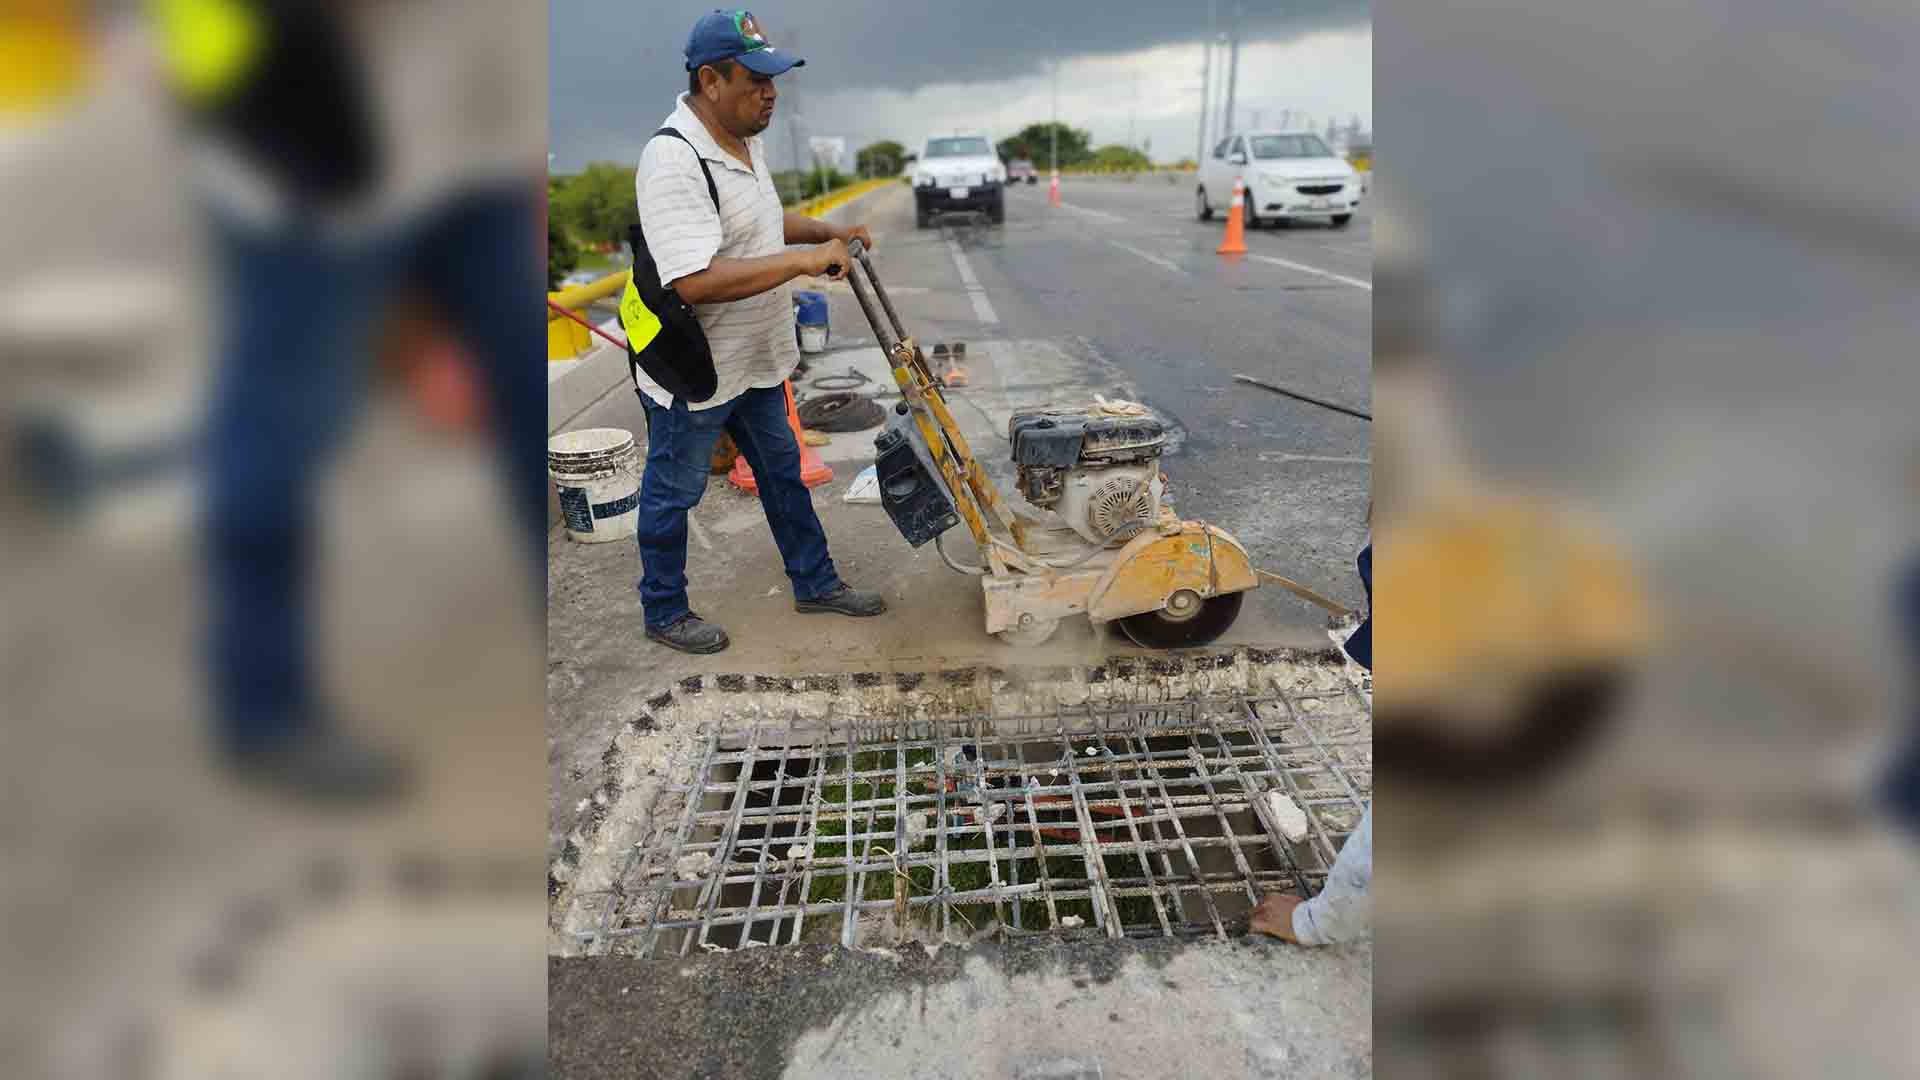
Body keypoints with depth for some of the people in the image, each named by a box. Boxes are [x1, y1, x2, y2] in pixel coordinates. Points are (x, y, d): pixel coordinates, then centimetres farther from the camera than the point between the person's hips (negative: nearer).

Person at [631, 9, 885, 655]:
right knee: (673, 493, 10)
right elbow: (696, 281, -36)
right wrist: (807, 261, -31)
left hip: (753, 360, 9)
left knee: (782, 471, 19)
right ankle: (664, 613, 29)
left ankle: (815, 584, 37)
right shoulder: (673, 159, -26)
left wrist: (829, 233, 7)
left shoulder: (747, 139, 5)